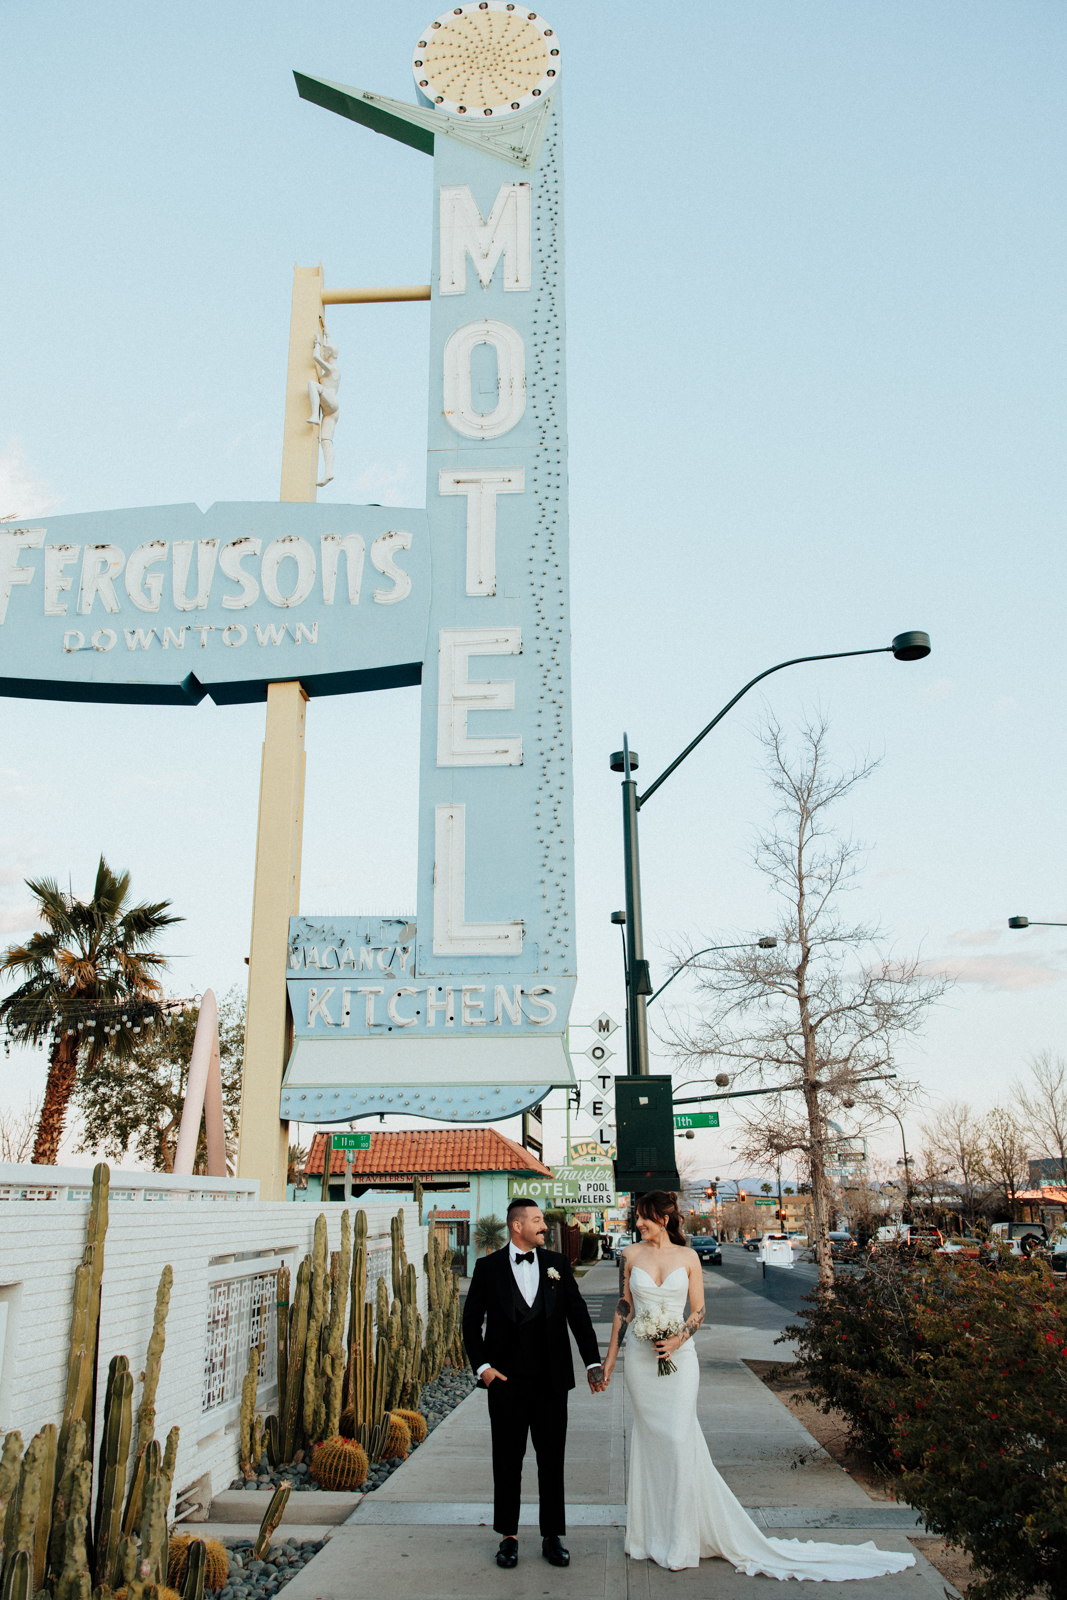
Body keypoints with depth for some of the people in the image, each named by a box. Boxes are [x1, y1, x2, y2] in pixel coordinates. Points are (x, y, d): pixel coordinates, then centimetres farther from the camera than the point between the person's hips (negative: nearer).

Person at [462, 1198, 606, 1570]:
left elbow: (578, 1314, 1)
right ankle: (508, 1536, 25)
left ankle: (552, 1537, 22)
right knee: (507, 1461, 10)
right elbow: (471, 1320, 3)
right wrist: (481, 1366, -5)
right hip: (506, 1382, -1)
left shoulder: (557, 1264, 2)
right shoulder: (489, 1267, -3)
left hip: (551, 1381, 2)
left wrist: (592, 1363, -8)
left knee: (552, 1461, 9)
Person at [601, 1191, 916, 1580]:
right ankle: (653, 1534, 22)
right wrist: (611, 1356, 6)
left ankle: (680, 1541, 8)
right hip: (641, 1358, 2)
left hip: (678, 1358, -2)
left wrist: (679, 1339, -13)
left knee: (679, 1440, -5)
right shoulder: (632, 1255, 2)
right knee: (649, 1439, 7)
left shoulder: (687, 1257, -2)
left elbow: (698, 1310, 3)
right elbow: (624, 1307, 7)